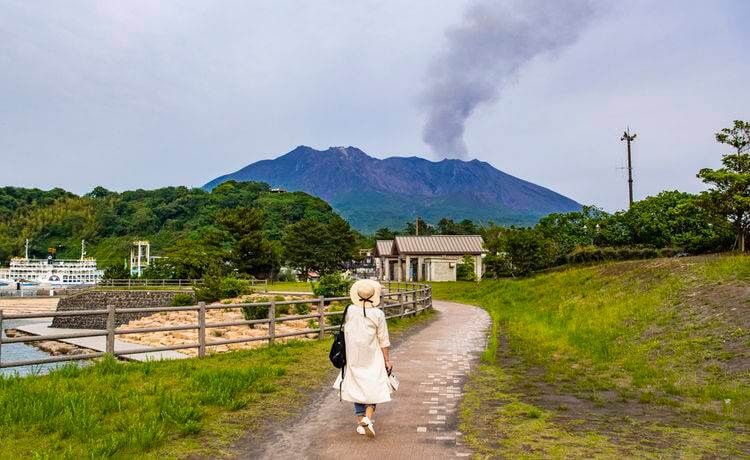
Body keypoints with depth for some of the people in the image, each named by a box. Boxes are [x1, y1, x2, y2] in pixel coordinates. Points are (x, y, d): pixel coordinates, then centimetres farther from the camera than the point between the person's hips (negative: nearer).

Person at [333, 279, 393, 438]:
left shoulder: (350, 310, -7)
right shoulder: (378, 314, -13)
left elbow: (346, 330, 7)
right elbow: (383, 340, -8)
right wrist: (386, 360, 0)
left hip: (354, 357, 3)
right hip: (372, 357, -2)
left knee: (357, 387, 13)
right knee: (374, 387, 9)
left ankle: (360, 422, 17)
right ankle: (368, 417, -9)